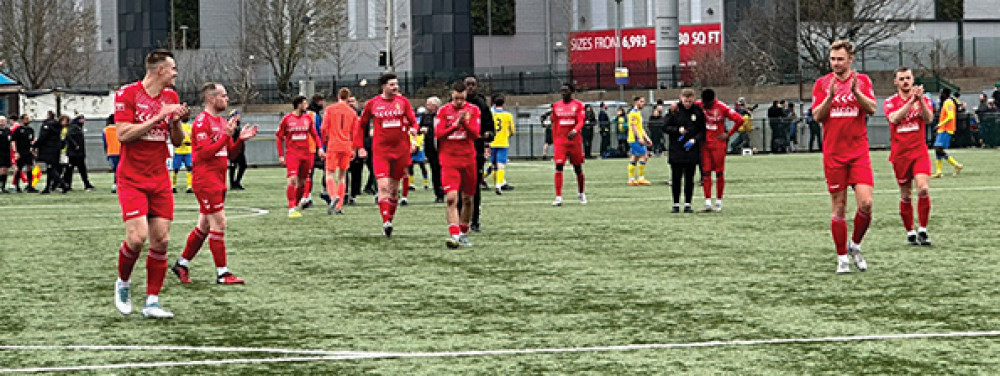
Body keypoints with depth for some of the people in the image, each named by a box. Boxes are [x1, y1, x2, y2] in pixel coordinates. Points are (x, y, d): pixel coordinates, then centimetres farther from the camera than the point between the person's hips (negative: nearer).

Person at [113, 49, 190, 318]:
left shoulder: (171, 97, 10)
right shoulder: (127, 94, -7)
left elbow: (177, 141, 16)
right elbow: (123, 134, -17)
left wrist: (177, 121, -5)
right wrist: (158, 117, -19)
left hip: (160, 180, 5)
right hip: (132, 180, -5)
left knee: (161, 240, -2)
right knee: (137, 237, -17)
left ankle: (152, 302, 5)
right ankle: (123, 283, 12)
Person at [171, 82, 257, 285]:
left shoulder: (223, 122, 16)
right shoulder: (202, 122, -13)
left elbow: (229, 153, 19)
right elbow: (205, 152, -21)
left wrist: (240, 139, 2)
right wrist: (227, 135, -24)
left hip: (218, 181, 9)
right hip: (206, 181, -9)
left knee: (204, 226, 13)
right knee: (219, 224, -9)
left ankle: (181, 264, 23)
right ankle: (222, 273, -5)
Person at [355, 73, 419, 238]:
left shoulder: (403, 102, 5)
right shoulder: (372, 104, 2)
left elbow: (413, 121, 7)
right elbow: (360, 125, 12)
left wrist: (413, 128, -18)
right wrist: (360, 147, 6)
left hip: (400, 149, 2)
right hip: (380, 150, -2)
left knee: (394, 188, 10)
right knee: (383, 186, -16)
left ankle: (390, 220, 22)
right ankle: (385, 222, -21)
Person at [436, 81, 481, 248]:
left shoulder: (473, 110, 5)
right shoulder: (443, 111, 3)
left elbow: (475, 134, -4)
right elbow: (438, 134, -5)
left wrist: (465, 122, -21)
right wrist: (455, 124, -17)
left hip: (468, 160, 2)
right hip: (449, 160, -2)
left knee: (468, 199, 9)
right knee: (451, 198, -17)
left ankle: (464, 234, 24)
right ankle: (454, 235, -24)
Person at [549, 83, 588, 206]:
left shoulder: (578, 105, 0)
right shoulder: (556, 106, 9)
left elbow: (580, 122, -11)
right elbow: (554, 125, 14)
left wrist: (574, 131, -31)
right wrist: (554, 142, 11)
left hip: (575, 140, -1)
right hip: (560, 141, 1)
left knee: (578, 168, 10)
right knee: (559, 167, -13)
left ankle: (581, 194, 30)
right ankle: (558, 197, -16)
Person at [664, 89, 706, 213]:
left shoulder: (698, 111, 2)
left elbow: (703, 131, 4)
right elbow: (665, 128, 2)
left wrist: (694, 140, -12)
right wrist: (678, 130, -14)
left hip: (692, 150, 0)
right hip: (676, 150, 0)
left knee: (689, 179, 4)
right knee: (676, 178, 2)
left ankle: (688, 204, 10)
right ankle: (676, 204, 10)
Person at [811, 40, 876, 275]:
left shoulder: (862, 80, 7)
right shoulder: (822, 83, 6)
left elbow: (872, 109, -4)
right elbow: (817, 115, -2)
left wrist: (856, 92, -18)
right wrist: (830, 96, -17)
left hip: (859, 152, 0)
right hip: (833, 154, 0)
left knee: (865, 203, -12)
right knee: (838, 208, 1)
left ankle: (855, 246, 12)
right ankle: (842, 258, 10)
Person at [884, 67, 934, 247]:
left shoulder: (923, 99, 5)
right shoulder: (890, 102, 3)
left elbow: (928, 118, -12)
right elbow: (894, 118, -18)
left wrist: (920, 100, -26)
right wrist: (911, 101, -25)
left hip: (920, 152, 0)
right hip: (900, 154, 0)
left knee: (924, 189, -18)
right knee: (905, 196, 5)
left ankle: (923, 231, -8)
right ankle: (910, 232, 17)